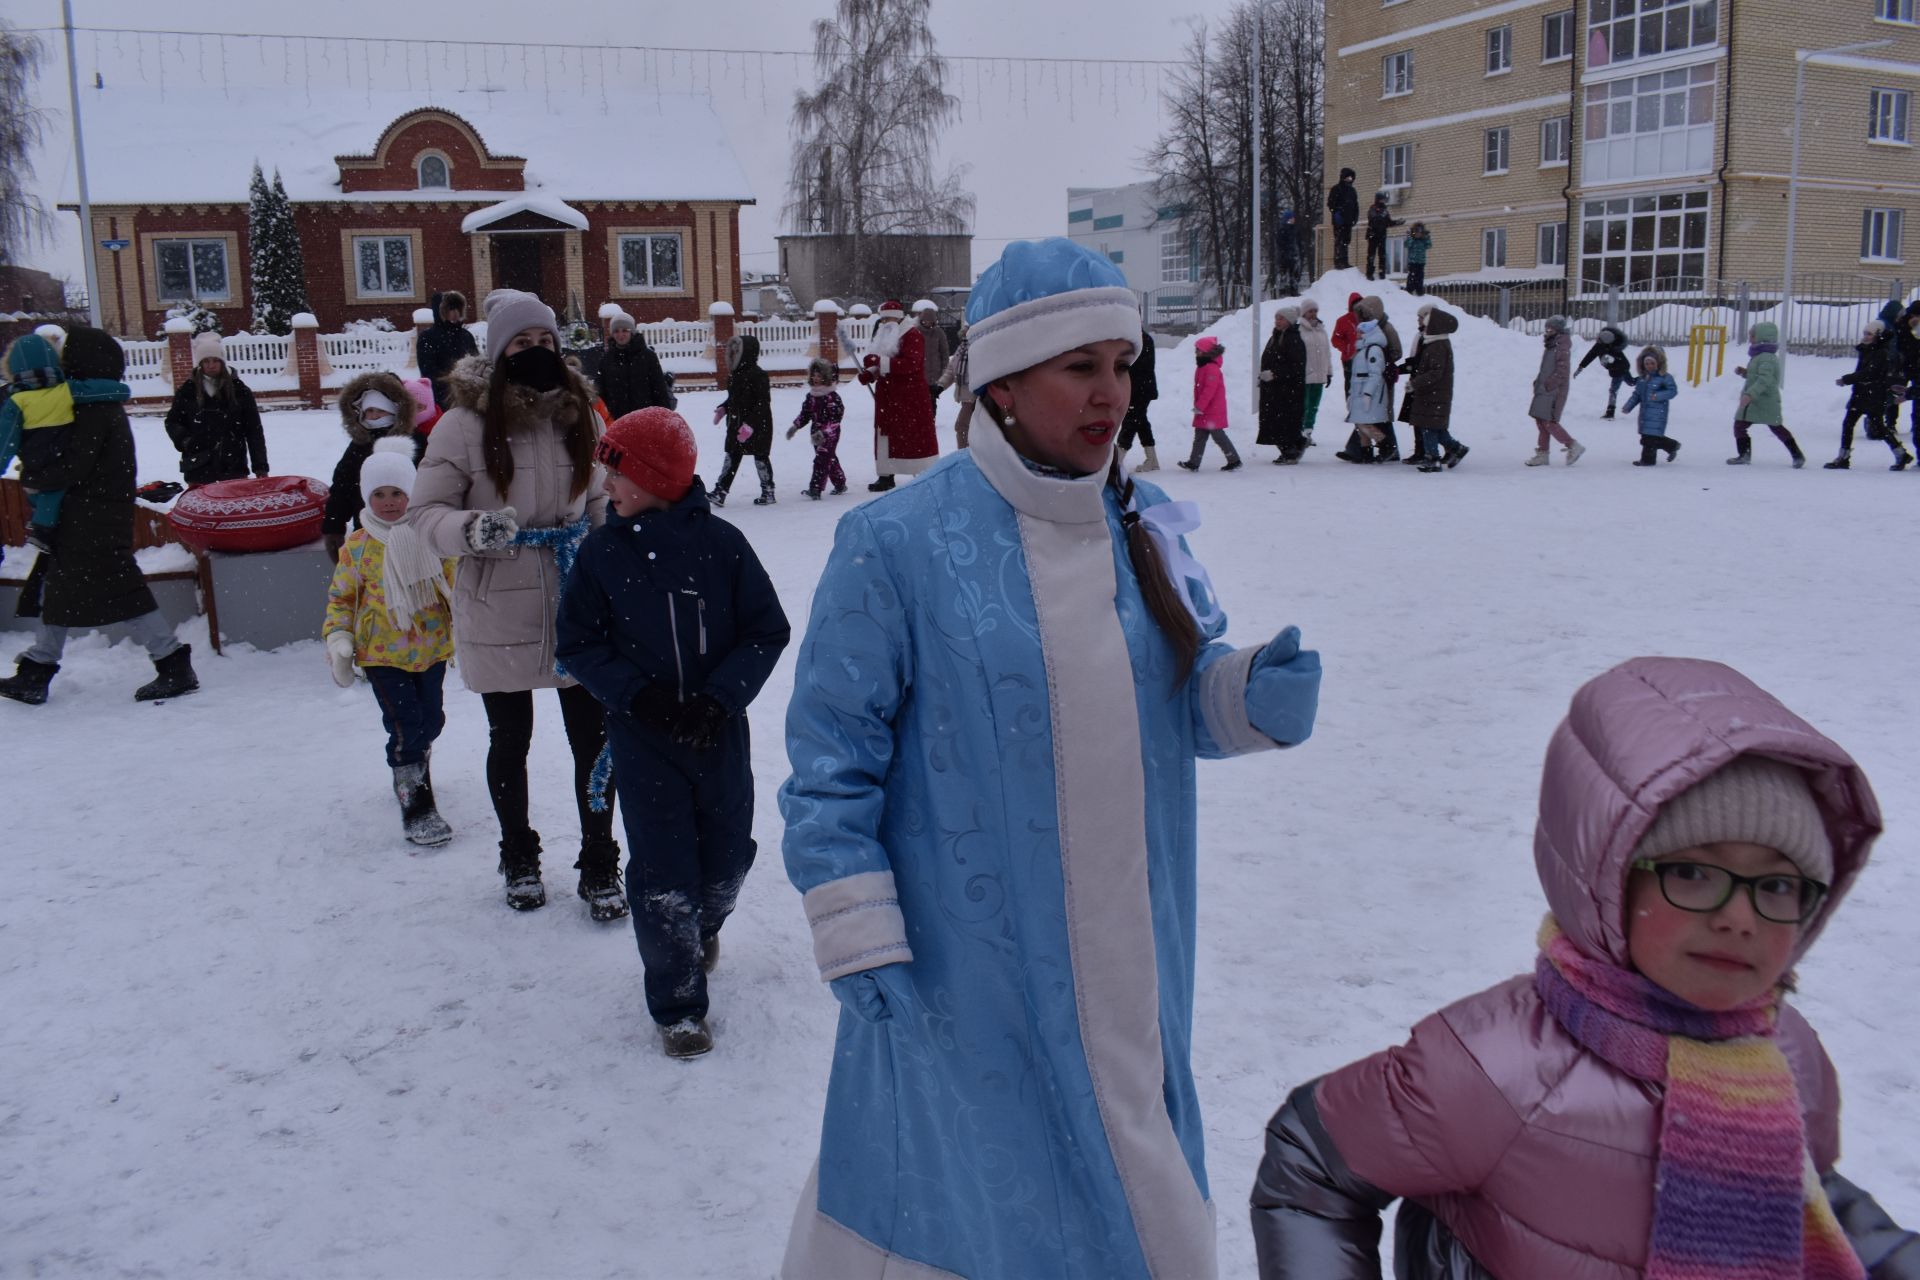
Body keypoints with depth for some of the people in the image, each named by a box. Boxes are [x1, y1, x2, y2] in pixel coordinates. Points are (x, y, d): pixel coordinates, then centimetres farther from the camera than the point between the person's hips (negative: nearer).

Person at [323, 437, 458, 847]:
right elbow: (341, 597, 3)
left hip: (431, 646, 3)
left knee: (430, 721, 14)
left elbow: (455, 582, 5)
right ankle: (416, 806, 0)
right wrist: (338, 639, -6)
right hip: (383, 652, -3)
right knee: (405, 727, -8)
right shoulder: (357, 546, -6)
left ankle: (411, 770, 43)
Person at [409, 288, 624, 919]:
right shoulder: (465, 423, -9)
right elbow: (427, 510, -5)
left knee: (592, 737, 5)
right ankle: (518, 858, 37)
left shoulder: (579, 414, 2)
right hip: (499, 613, -2)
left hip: (577, 606, 2)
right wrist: (471, 529, -25)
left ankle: (599, 864, 23)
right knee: (509, 741, 16)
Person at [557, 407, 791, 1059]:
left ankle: (704, 925, 48)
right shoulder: (602, 551, -4)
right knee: (661, 871, 0)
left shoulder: (719, 542, -8)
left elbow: (767, 631, -4)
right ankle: (676, 1004, 18)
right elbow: (579, 644, 1)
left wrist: (720, 697, -16)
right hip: (642, 739, 0)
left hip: (719, 732, 0)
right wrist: (638, 694, -14)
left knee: (726, 857, 12)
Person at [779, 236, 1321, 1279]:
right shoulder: (898, 544, -14)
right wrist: (860, 946, -12)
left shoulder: (1144, 527, 3)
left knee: (1143, 1188, 20)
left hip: (1133, 975, 5)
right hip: (963, 979, -5)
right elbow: (831, 756, -10)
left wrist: (1258, 694, -11)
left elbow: (1184, 699, 11)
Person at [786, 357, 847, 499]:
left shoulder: (832, 397, -15)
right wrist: (795, 426, 4)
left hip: (830, 434, -7)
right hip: (817, 434, 7)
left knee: (822, 460, -13)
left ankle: (815, 488, -18)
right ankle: (840, 484, 29)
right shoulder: (811, 396, 9)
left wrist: (824, 432, -29)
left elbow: (835, 418, -21)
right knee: (830, 459, 16)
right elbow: (805, 414, 16)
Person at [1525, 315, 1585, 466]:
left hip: (1555, 390, -9)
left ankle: (1573, 446, 0)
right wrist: (1539, 382, 12)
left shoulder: (1562, 347, -14)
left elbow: (1562, 371, -19)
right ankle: (1542, 454, 14)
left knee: (1549, 422, -11)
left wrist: (1547, 385, -20)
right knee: (1541, 421, 9)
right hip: (1545, 390, 9)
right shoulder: (1550, 345, 15)